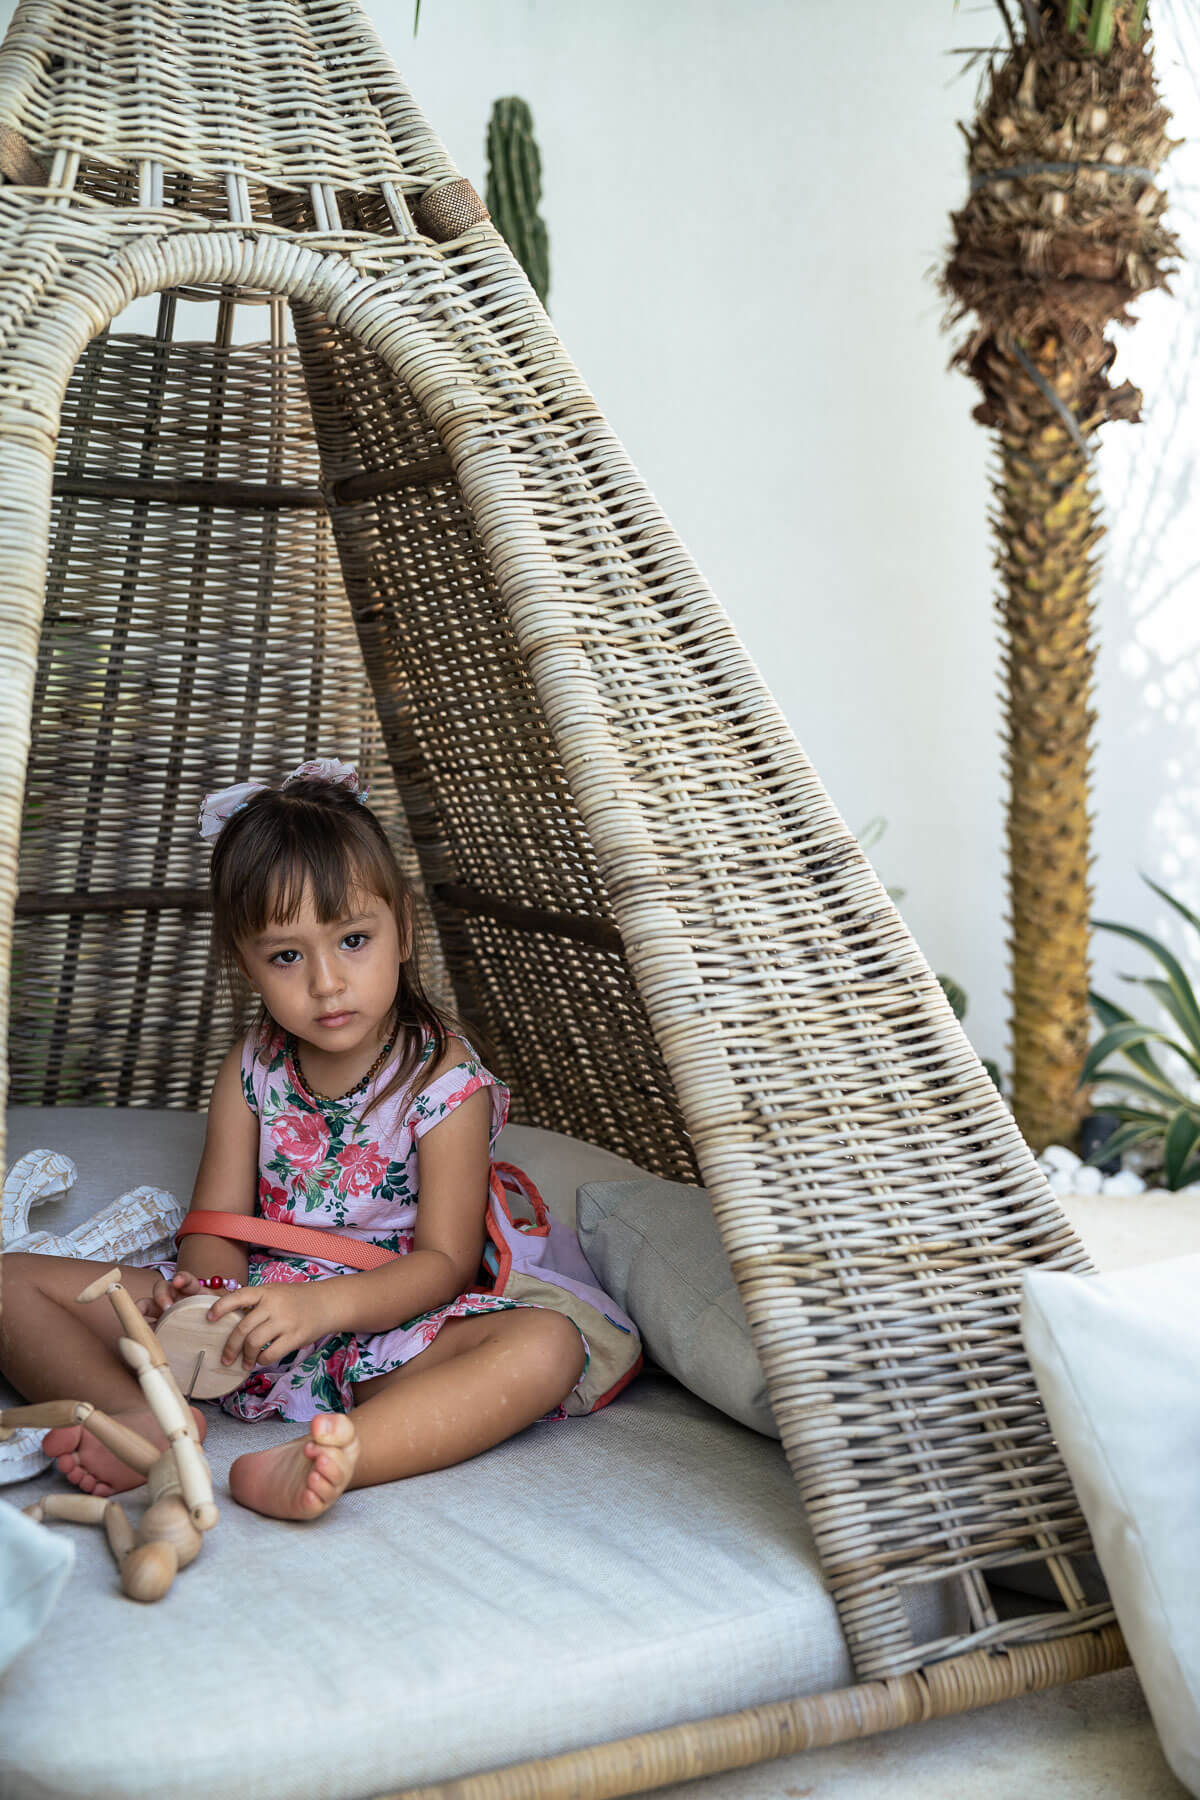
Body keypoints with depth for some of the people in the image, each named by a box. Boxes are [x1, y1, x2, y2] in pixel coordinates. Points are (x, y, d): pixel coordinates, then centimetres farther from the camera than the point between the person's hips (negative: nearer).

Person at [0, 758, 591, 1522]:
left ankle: (318, 1459, -53)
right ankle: (142, 1417, -33)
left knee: (547, 1345, -34)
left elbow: (444, 1261, -13)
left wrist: (322, 1302, -31)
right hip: (253, 1312, 4)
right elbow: (216, 1226, 1)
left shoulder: (445, 1079, -9)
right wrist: (205, 1291, -25)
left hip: (385, 1318, -3)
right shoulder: (252, 1070, 4)